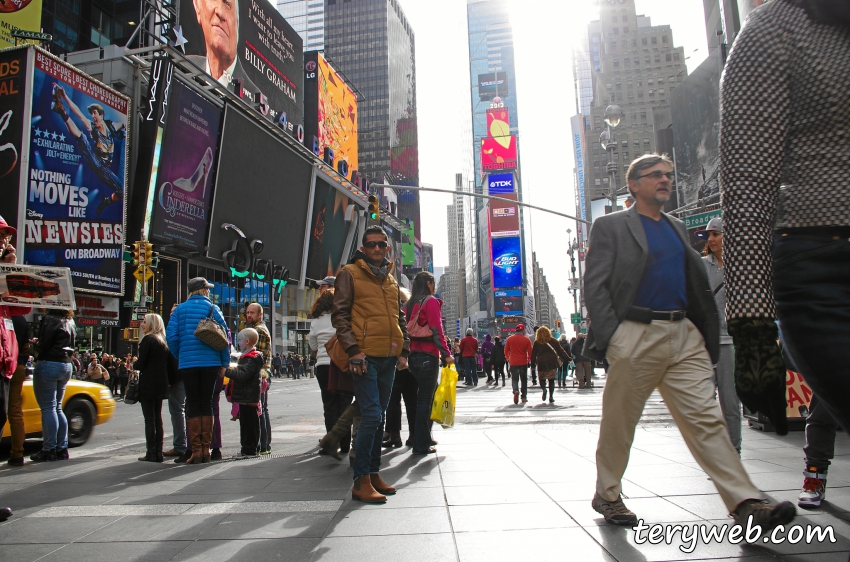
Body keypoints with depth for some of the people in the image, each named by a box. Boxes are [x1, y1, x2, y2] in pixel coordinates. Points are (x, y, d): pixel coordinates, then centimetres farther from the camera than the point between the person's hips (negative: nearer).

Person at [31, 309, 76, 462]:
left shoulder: (50, 319, -11)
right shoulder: (70, 322, 12)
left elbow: (43, 346, -14)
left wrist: (36, 344, 7)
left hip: (49, 364, -8)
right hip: (66, 365, 8)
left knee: (48, 408, -2)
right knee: (57, 408, 14)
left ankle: (49, 450, 0)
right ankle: (62, 448, 15)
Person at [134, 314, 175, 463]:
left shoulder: (147, 340, -10)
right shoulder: (164, 341, 12)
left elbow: (141, 364, -12)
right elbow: (172, 365, 10)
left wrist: (133, 365, 8)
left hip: (148, 385, -7)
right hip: (161, 384, 7)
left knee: (149, 419, -4)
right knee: (158, 417, 10)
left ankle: (151, 453, -2)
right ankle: (158, 453, 12)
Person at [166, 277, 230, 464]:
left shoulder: (180, 310, 4)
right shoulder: (212, 309, 2)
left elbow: (171, 336, -3)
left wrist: (180, 357, 11)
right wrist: (224, 363, 2)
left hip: (188, 363, 0)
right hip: (210, 363, 0)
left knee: (192, 405, 5)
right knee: (207, 404, 8)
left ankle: (196, 451, 2)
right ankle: (206, 450, 9)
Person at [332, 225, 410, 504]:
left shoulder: (391, 279, 19)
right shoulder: (349, 274, 1)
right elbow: (340, 315, -5)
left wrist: (404, 350, 12)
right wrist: (353, 350, -14)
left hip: (389, 358, 6)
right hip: (366, 356, -6)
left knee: (378, 417, 11)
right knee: (371, 416, -11)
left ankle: (374, 473, 20)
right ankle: (361, 480, -2)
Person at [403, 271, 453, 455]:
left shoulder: (409, 304, 13)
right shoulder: (431, 302, -7)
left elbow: (407, 328, 13)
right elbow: (436, 331, -15)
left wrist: (406, 352, 16)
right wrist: (446, 354, -13)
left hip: (413, 355, 8)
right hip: (428, 355, -7)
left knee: (430, 393, 20)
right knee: (425, 399, -2)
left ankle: (425, 437, 24)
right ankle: (421, 445, 3)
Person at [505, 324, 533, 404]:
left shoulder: (510, 339, 1)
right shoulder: (527, 339, -3)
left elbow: (506, 351, 7)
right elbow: (530, 352, -2)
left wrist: (508, 358, 25)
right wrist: (530, 360, 14)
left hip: (513, 363, 0)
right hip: (524, 363, 0)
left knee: (514, 379, 8)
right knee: (524, 380, 13)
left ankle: (516, 390, -21)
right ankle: (524, 397, 14)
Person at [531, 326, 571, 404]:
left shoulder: (537, 342, 2)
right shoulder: (553, 341, 5)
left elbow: (533, 354, 3)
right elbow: (561, 351, 7)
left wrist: (533, 364, 10)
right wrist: (568, 359, 14)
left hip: (541, 363, -1)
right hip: (552, 363, 1)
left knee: (542, 378, 10)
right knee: (551, 379, 8)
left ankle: (544, 389, -20)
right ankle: (551, 396, 1)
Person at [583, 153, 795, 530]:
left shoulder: (677, 227, 20)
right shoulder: (610, 226, 1)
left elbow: (696, 284, 21)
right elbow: (595, 287, -6)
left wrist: (708, 335, 12)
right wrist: (609, 338, -14)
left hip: (684, 335, 5)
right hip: (635, 336, -5)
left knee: (706, 417, -1)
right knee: (618, 423, 6)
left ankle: (746, 505, 0)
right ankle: (607, 496, 22)